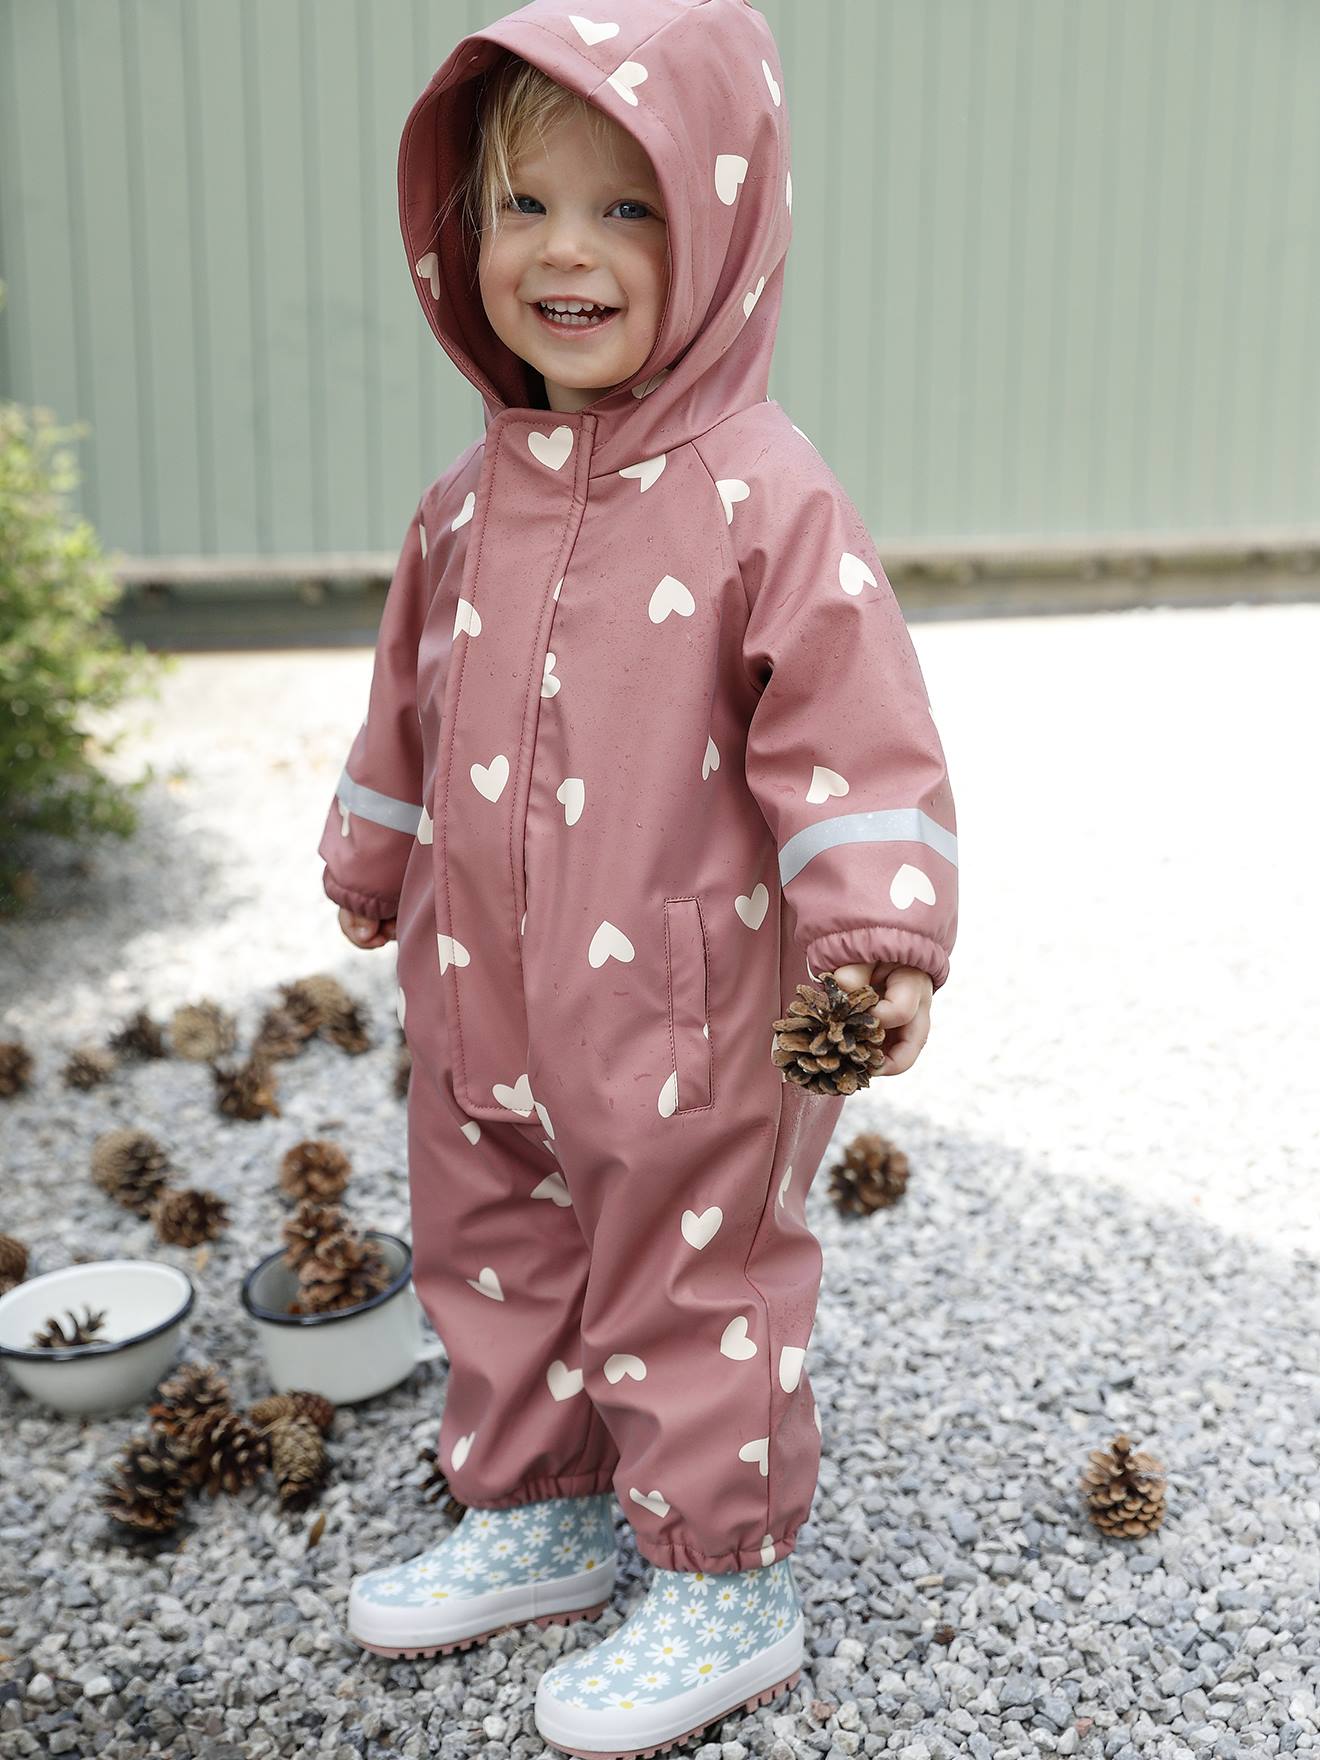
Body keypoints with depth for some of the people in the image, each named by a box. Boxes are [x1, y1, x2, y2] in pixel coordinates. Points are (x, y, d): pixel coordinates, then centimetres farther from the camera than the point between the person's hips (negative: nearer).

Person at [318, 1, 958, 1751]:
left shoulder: (763, 497, -15)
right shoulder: (472, 496, 5)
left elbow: (850, 736, -17)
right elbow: (415, 698, 18)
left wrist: (876, 932, -27)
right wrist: (374, 859, 27)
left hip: (691, 1018, -7)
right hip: (482, 1005, 7)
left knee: (690, 1293, 9)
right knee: (492, 1268, 20)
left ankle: (725, 1590, 30)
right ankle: (534, 1518, 43)